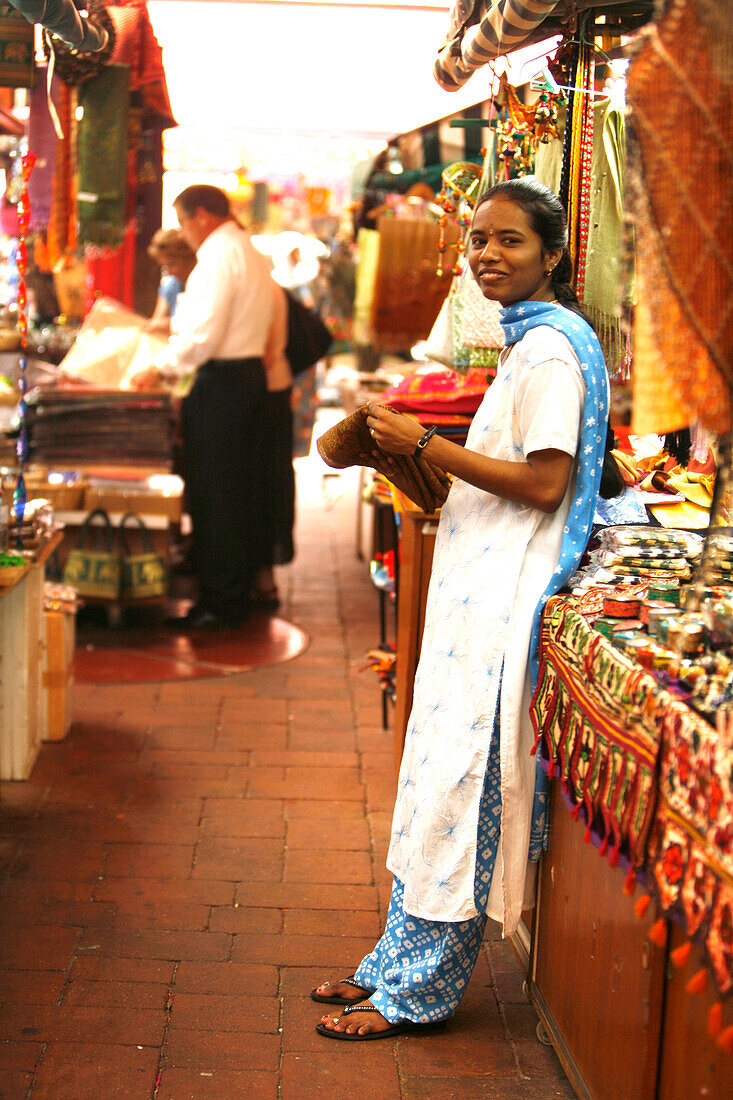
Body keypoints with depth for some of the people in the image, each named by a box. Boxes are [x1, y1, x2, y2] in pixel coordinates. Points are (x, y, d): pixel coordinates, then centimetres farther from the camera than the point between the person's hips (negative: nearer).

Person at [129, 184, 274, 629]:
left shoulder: (219, 255, -14)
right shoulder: (252, 254, 16)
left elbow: (205, 334, -21)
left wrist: (162, 369, -12)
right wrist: (175, 327, 21)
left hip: (221, 380, -10)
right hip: (252, 372, 10)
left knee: (212, 491, -4)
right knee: (243, 487, 14)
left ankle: (219, 600, 0)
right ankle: (241, 589, 22)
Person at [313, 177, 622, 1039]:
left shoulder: (551, 348, -14)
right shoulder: (530, 340, 17)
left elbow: (544, 484, -20)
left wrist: (423, 444, -17)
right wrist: (414, 458, 14)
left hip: (503, 595, -10)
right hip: (479, 583, 10)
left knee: (457, 782, -5)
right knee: (436, 774, 13)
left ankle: (416, 990, 5)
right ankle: (400, 963, 22)